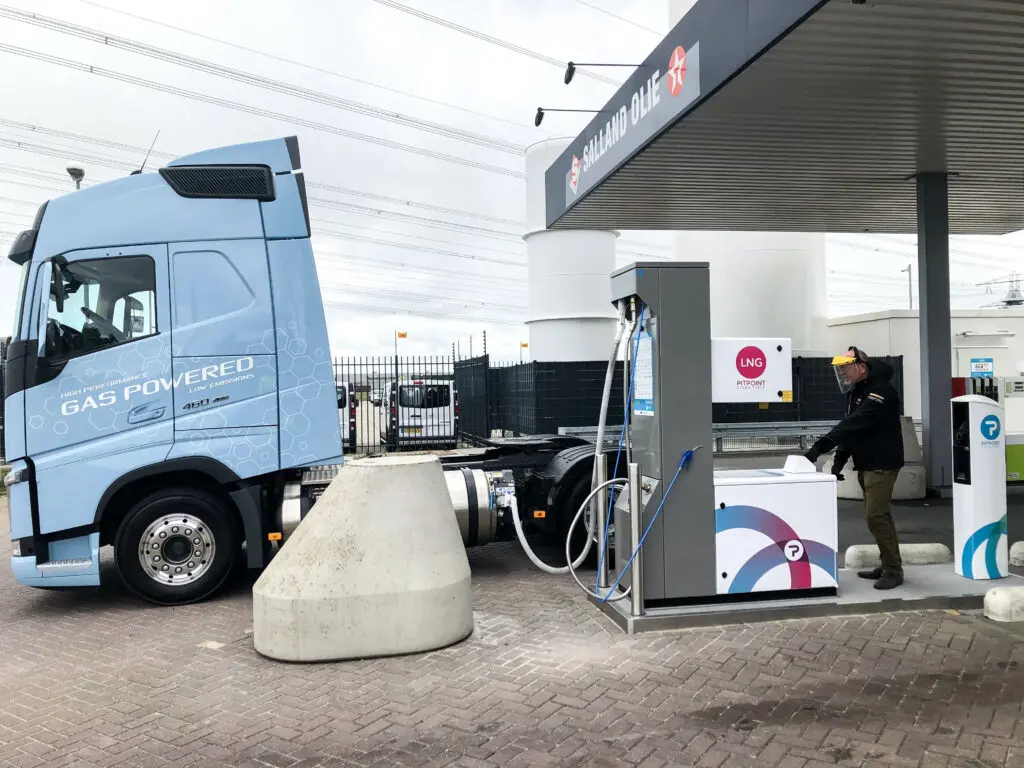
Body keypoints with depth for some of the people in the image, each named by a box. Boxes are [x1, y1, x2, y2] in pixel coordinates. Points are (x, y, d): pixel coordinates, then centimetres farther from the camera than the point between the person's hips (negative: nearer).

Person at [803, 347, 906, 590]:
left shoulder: (881, 391, -19)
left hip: (882, 464, -9)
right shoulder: (856, 391, 12)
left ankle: (893, 570, -4)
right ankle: (888, 565, 22)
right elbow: (850, 427, 15)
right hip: (866, 464, 9)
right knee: (878, 515, 13)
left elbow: (855, 424, -30)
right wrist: (840, 458, 4)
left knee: (876, 515, -13)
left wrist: (820, 446, -36)